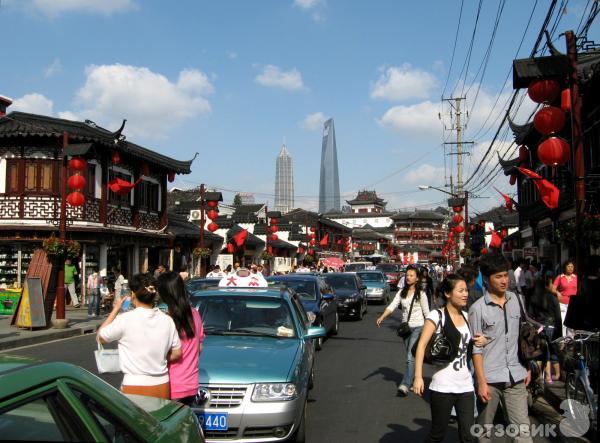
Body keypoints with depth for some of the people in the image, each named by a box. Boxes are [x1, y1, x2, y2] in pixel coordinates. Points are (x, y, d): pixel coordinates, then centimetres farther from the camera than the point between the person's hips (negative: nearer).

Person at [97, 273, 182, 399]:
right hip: (162, 387, 4)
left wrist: (115, 309, 8)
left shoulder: (125, 319, -13)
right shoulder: (167, 320, -1)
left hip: (135, 389, -4)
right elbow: (177, 353, 7)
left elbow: (101, 337, 3)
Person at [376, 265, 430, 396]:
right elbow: (392, 306, -5)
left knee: (410, 356, -15)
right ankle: (412, 378, 29)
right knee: (409, 356, 13)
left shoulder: (421, 294, -5)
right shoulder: (401, 292, 6)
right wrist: (382, 317, -20)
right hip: (405, 327, 5)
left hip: (417, 327, -5)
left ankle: (405, 384, -19)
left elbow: (426, 312, -2)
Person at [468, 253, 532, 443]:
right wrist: (481, 382, -11)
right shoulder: (477, 309, -7)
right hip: (490, 379, -3)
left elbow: (521, 335, 17)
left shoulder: (515, 299, 7)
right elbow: (476, 349, -7)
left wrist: (527, 367, 16)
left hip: (516, 377, 4)